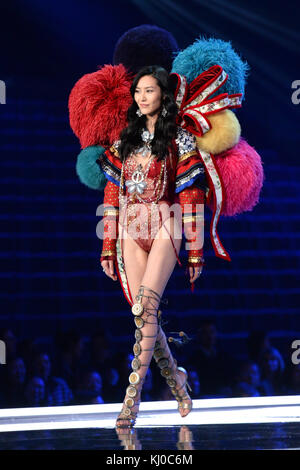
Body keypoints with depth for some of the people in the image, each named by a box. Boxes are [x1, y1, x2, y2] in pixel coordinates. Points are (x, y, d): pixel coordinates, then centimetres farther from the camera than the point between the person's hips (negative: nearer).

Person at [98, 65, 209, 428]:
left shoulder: (180, 140, 4)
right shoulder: (124, 141, 15)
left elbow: (191, 196, -1)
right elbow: (112, 194, 13)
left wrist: (195, 251, -5)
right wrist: (108, 247, 7)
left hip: (165, 227, -4)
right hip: (130, 231, 4)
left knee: (146, 306, -20)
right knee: (143, 314, -1)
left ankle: (133, 395, -21)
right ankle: (174, 377, 18)